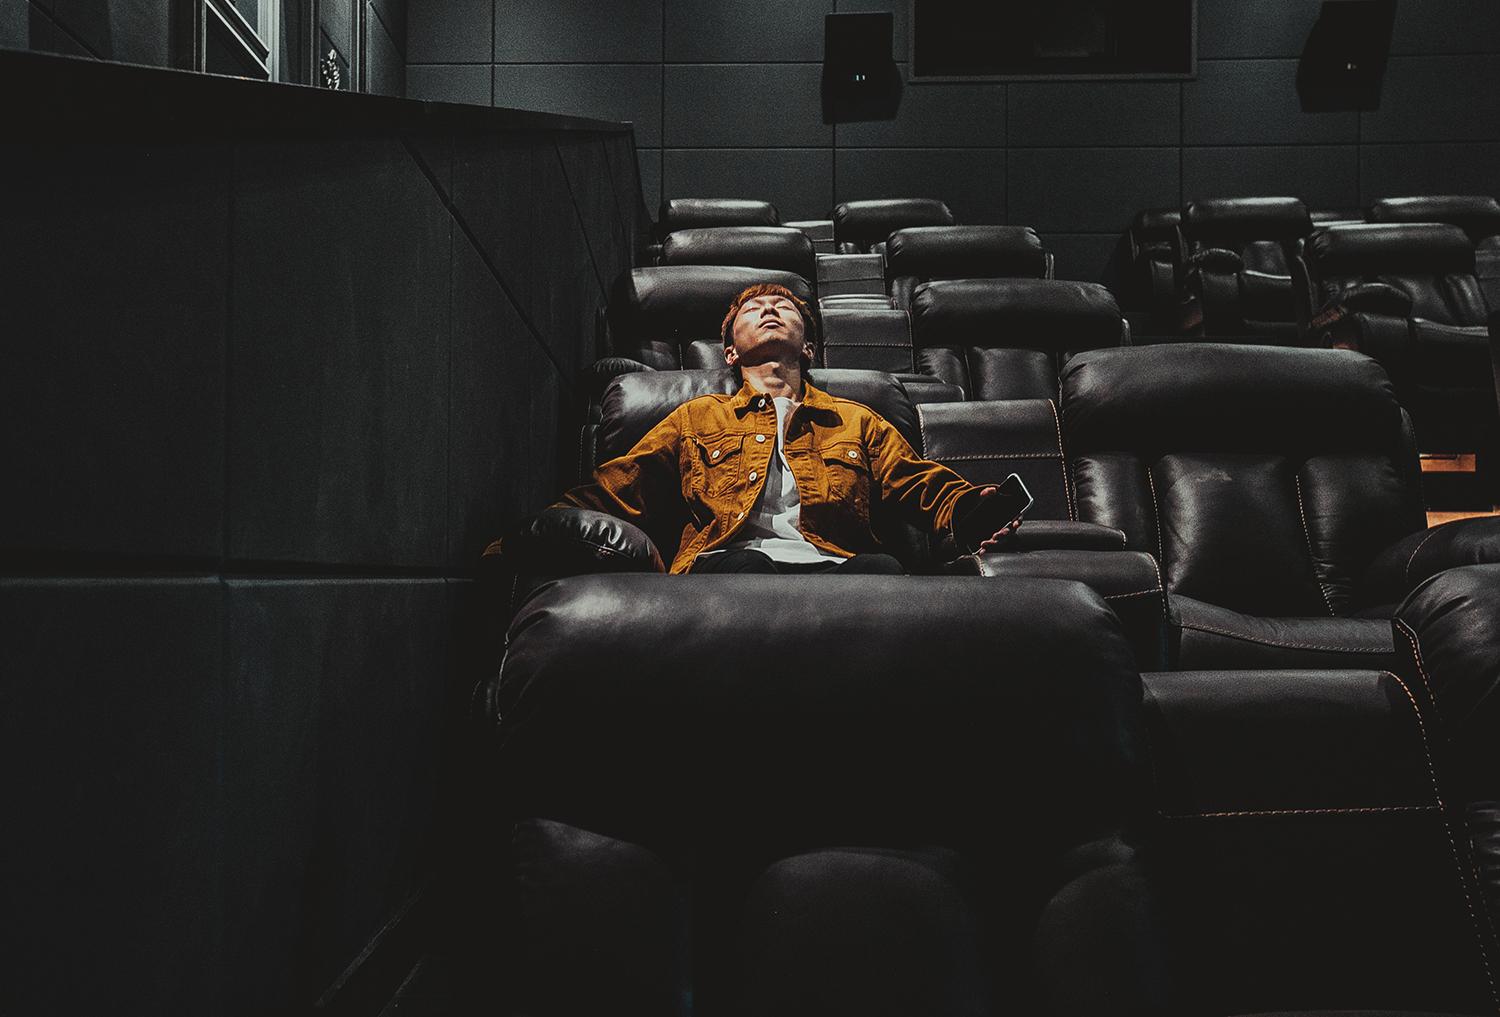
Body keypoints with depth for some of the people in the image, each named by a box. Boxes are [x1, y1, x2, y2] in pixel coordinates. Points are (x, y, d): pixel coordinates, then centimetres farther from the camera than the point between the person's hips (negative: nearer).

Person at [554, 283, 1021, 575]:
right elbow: (619, 488, 22)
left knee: (879, 568, -35)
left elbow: (923, 485, 24)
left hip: (833, 569, 1)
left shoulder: (856, 421, 35)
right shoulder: (696, 418, 33)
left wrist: (970, 509, -1)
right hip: (724, 565, -1)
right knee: (746, 567, -38)